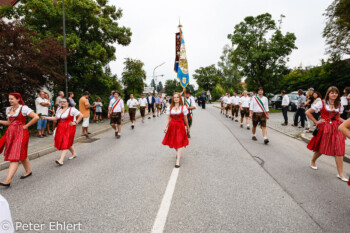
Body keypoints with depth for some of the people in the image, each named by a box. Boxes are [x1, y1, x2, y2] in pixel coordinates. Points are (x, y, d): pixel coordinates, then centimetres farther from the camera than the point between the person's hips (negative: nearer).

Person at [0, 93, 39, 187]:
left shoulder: (23, 108, -10)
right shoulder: (9, 109, 13)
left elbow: (36, 117, -19)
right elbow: (9, 123, 20)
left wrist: (26, 126, -14)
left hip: (20, 133, -7)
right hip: (11, 133, 8)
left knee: (15, 156, -9)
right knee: (22, 154, 15)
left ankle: (8, 180, -11)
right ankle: (28, 171, 29)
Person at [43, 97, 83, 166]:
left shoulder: (72, 109, -8)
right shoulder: (59, 109, 12)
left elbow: (81, 115, -7)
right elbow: (56, 118, 12)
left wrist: (76, 122, -10)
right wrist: (46, 118, 4)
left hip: (69, 128, -7)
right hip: (61, 128, 7)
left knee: (66, 143, -12)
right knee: (66, 142, 13)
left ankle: (61, 160, -17)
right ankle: (74, 154, 32)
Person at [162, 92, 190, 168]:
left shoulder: (183, 107, -2)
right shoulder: (170, 108, 3)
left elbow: (185, 119, 5)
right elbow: (168, 118, 3)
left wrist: (188, 127, 12)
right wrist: (166, 127, -8)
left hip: (180, 126, -3)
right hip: (172, 126, 3)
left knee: (179, 143, -8)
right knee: (174, 142, 12)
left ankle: (178, 161, -6)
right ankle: (178, 153, 42)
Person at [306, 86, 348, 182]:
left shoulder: (339, 105, 9)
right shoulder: (322, 103, -6)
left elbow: (338, 117, 19)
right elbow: (308, 112, -5)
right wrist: (316, 122, -6)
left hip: (336, 128, 4)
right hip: (324, 128, -4)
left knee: (339, 150, -4)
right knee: (320, 148, 9)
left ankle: (340, 173, 1)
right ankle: (313, 161, 38)